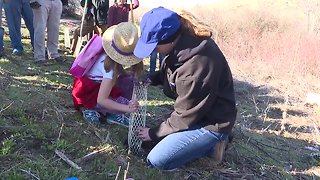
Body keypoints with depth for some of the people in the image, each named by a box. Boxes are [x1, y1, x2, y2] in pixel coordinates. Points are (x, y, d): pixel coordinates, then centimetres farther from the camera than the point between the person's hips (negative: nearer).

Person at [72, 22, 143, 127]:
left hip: (98, 84, 8)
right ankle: (88, 108, -6)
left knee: (129, 79, -13)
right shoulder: (111, 65, -33)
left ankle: (111, 113, -5)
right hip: (87, 92, -8)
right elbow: (101, 100, -36)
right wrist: (127, 108, -42)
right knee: (124, 103, -25)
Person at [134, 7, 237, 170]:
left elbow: (185, 116, -21)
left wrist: (154, 133, -8)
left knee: (156, 159, -13)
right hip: (197, 112, 9)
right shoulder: (183, 43, -7)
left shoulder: (197, 64, -33)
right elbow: (173, 75, 15)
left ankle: (211, 144, 1)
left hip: (212, 121, -9)